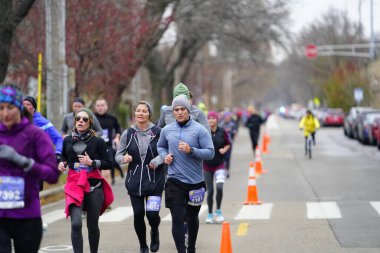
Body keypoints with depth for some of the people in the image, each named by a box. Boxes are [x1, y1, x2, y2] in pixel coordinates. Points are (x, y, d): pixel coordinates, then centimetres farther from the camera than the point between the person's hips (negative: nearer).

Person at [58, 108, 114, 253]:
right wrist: (62, 163, 2)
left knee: (92, 225, 9)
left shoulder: (98, 142, -2)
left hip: (94, 186, 0)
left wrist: (92, 162, -16)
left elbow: (109, 163, -2)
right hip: (74, 185, 0)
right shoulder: (68, 140, 5)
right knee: (76, 223, -17)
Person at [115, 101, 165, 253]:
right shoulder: (128, 133, 3)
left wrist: (157, 161, -15)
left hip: (155, 180, -2)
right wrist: (124, 159, -14)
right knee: (138, 214, 2)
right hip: (135, 181, 2)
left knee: (152, 213, -11)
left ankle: (154, 232, 25)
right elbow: (118, 155, 7)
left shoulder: (158, 132, -3)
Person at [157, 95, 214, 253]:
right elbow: (160, 146, 21)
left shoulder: (199, 130, -7)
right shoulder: (167, 130, 3)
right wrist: (165, 156, 0)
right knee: (177, 218, -10)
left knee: (192, 217, 17)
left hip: (195, 182, -1)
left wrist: (191, 150, -23)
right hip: (174, 181, 1)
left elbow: (210, 153, -10)